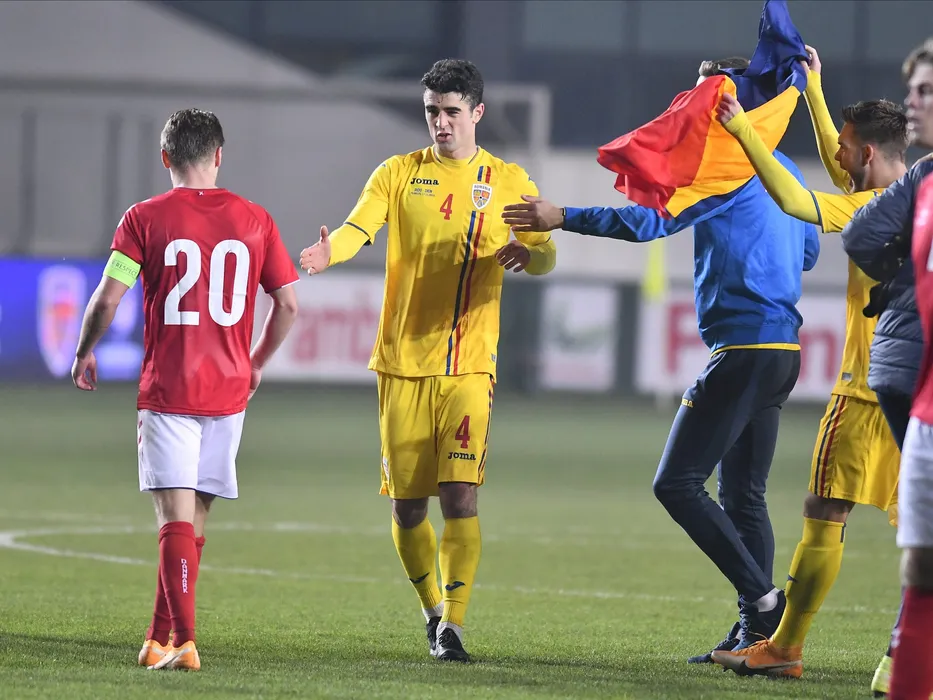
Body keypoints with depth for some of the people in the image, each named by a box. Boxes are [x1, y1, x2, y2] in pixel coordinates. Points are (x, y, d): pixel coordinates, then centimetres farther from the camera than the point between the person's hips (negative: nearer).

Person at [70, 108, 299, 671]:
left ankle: (182, 641, -19)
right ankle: (162, 638, 20)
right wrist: (257, 364, 23)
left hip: (167, 391, -3)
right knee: (194, 517, 13)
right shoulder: (255, 220, 4)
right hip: (228, 392, 3)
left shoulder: (145, 218, -4)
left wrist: (85, 352, 11)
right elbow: (289, 306, 7)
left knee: (176, 516, -7)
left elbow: (107, 298, -7)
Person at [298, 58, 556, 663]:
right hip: (403, 363, 1)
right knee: (407, 505, 4)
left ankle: (453, 625, -9)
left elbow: (546, 255, 0)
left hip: (468, 367, -1)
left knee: (460, 495, -14)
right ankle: (433, 608, 26)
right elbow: (359, 227, -9)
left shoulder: (508, 182, 6)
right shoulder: (400, 173, 6)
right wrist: (330, 252, -33)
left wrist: (528, 253, -25)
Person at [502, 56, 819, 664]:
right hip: (782, 348, 10)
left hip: (743, 349, -10)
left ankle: (762, 598, -13)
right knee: (743, 497, 11)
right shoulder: (783, 170, 16)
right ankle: (756, 632, 8)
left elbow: (651, 221, -19)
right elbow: (809, 251, 28)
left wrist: (563, 218, -14)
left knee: (677, 483, -9)